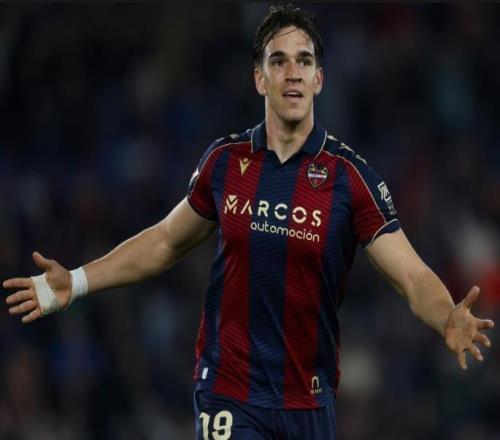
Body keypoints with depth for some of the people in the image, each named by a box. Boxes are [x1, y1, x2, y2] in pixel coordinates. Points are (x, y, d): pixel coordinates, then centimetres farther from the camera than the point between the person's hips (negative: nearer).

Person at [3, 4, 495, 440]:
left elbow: (413, 277, -12)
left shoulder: (351, 176, -7)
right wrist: (76, 282, 11)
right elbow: (166, 240, 16)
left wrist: (449, 319, -33)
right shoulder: (225, 160, 0)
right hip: (229, 400, 0)